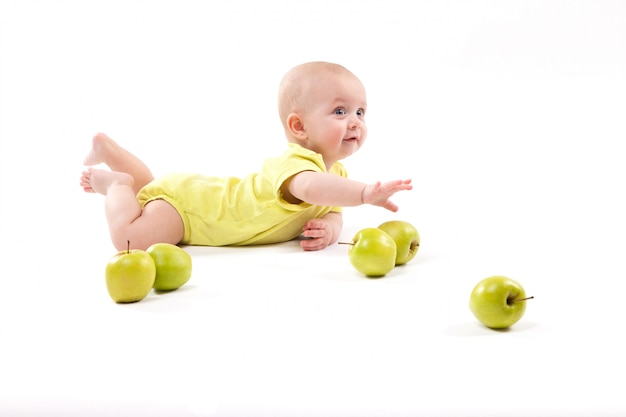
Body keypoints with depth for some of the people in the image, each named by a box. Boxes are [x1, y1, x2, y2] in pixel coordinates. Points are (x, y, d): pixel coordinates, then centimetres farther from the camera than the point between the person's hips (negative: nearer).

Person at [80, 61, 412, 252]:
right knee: (131, 239, -27)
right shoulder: (295, 163, -40)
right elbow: (311, 188, -62)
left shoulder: (336, 173, -8)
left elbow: (332, 211, -3)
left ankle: (104, 146, 51)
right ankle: (116, 185, 3)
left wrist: (329, 228, -28)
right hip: (183, 198, -9)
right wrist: (366, 193, -75)